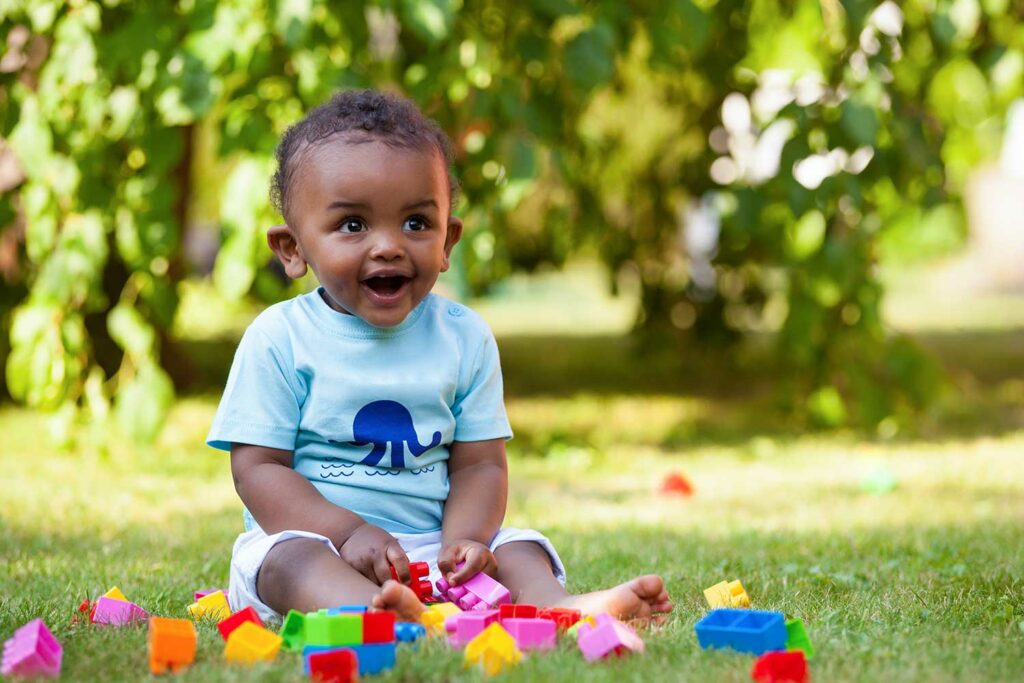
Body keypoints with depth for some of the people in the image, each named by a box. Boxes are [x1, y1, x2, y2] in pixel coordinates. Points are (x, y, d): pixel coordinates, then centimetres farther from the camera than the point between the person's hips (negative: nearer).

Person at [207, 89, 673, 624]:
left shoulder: (463, 337, 8)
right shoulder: (278, 339, -2)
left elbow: (480, 462, 6)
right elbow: (257, 468, -6)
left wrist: (463, 540, -15)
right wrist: (348, 532, -20)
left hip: (431, 545, 4)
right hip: (313, 536, -4)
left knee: (518, 550, -17)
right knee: (287, 558, -34)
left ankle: (556, 605, -48)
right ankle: (373, 613, -64)